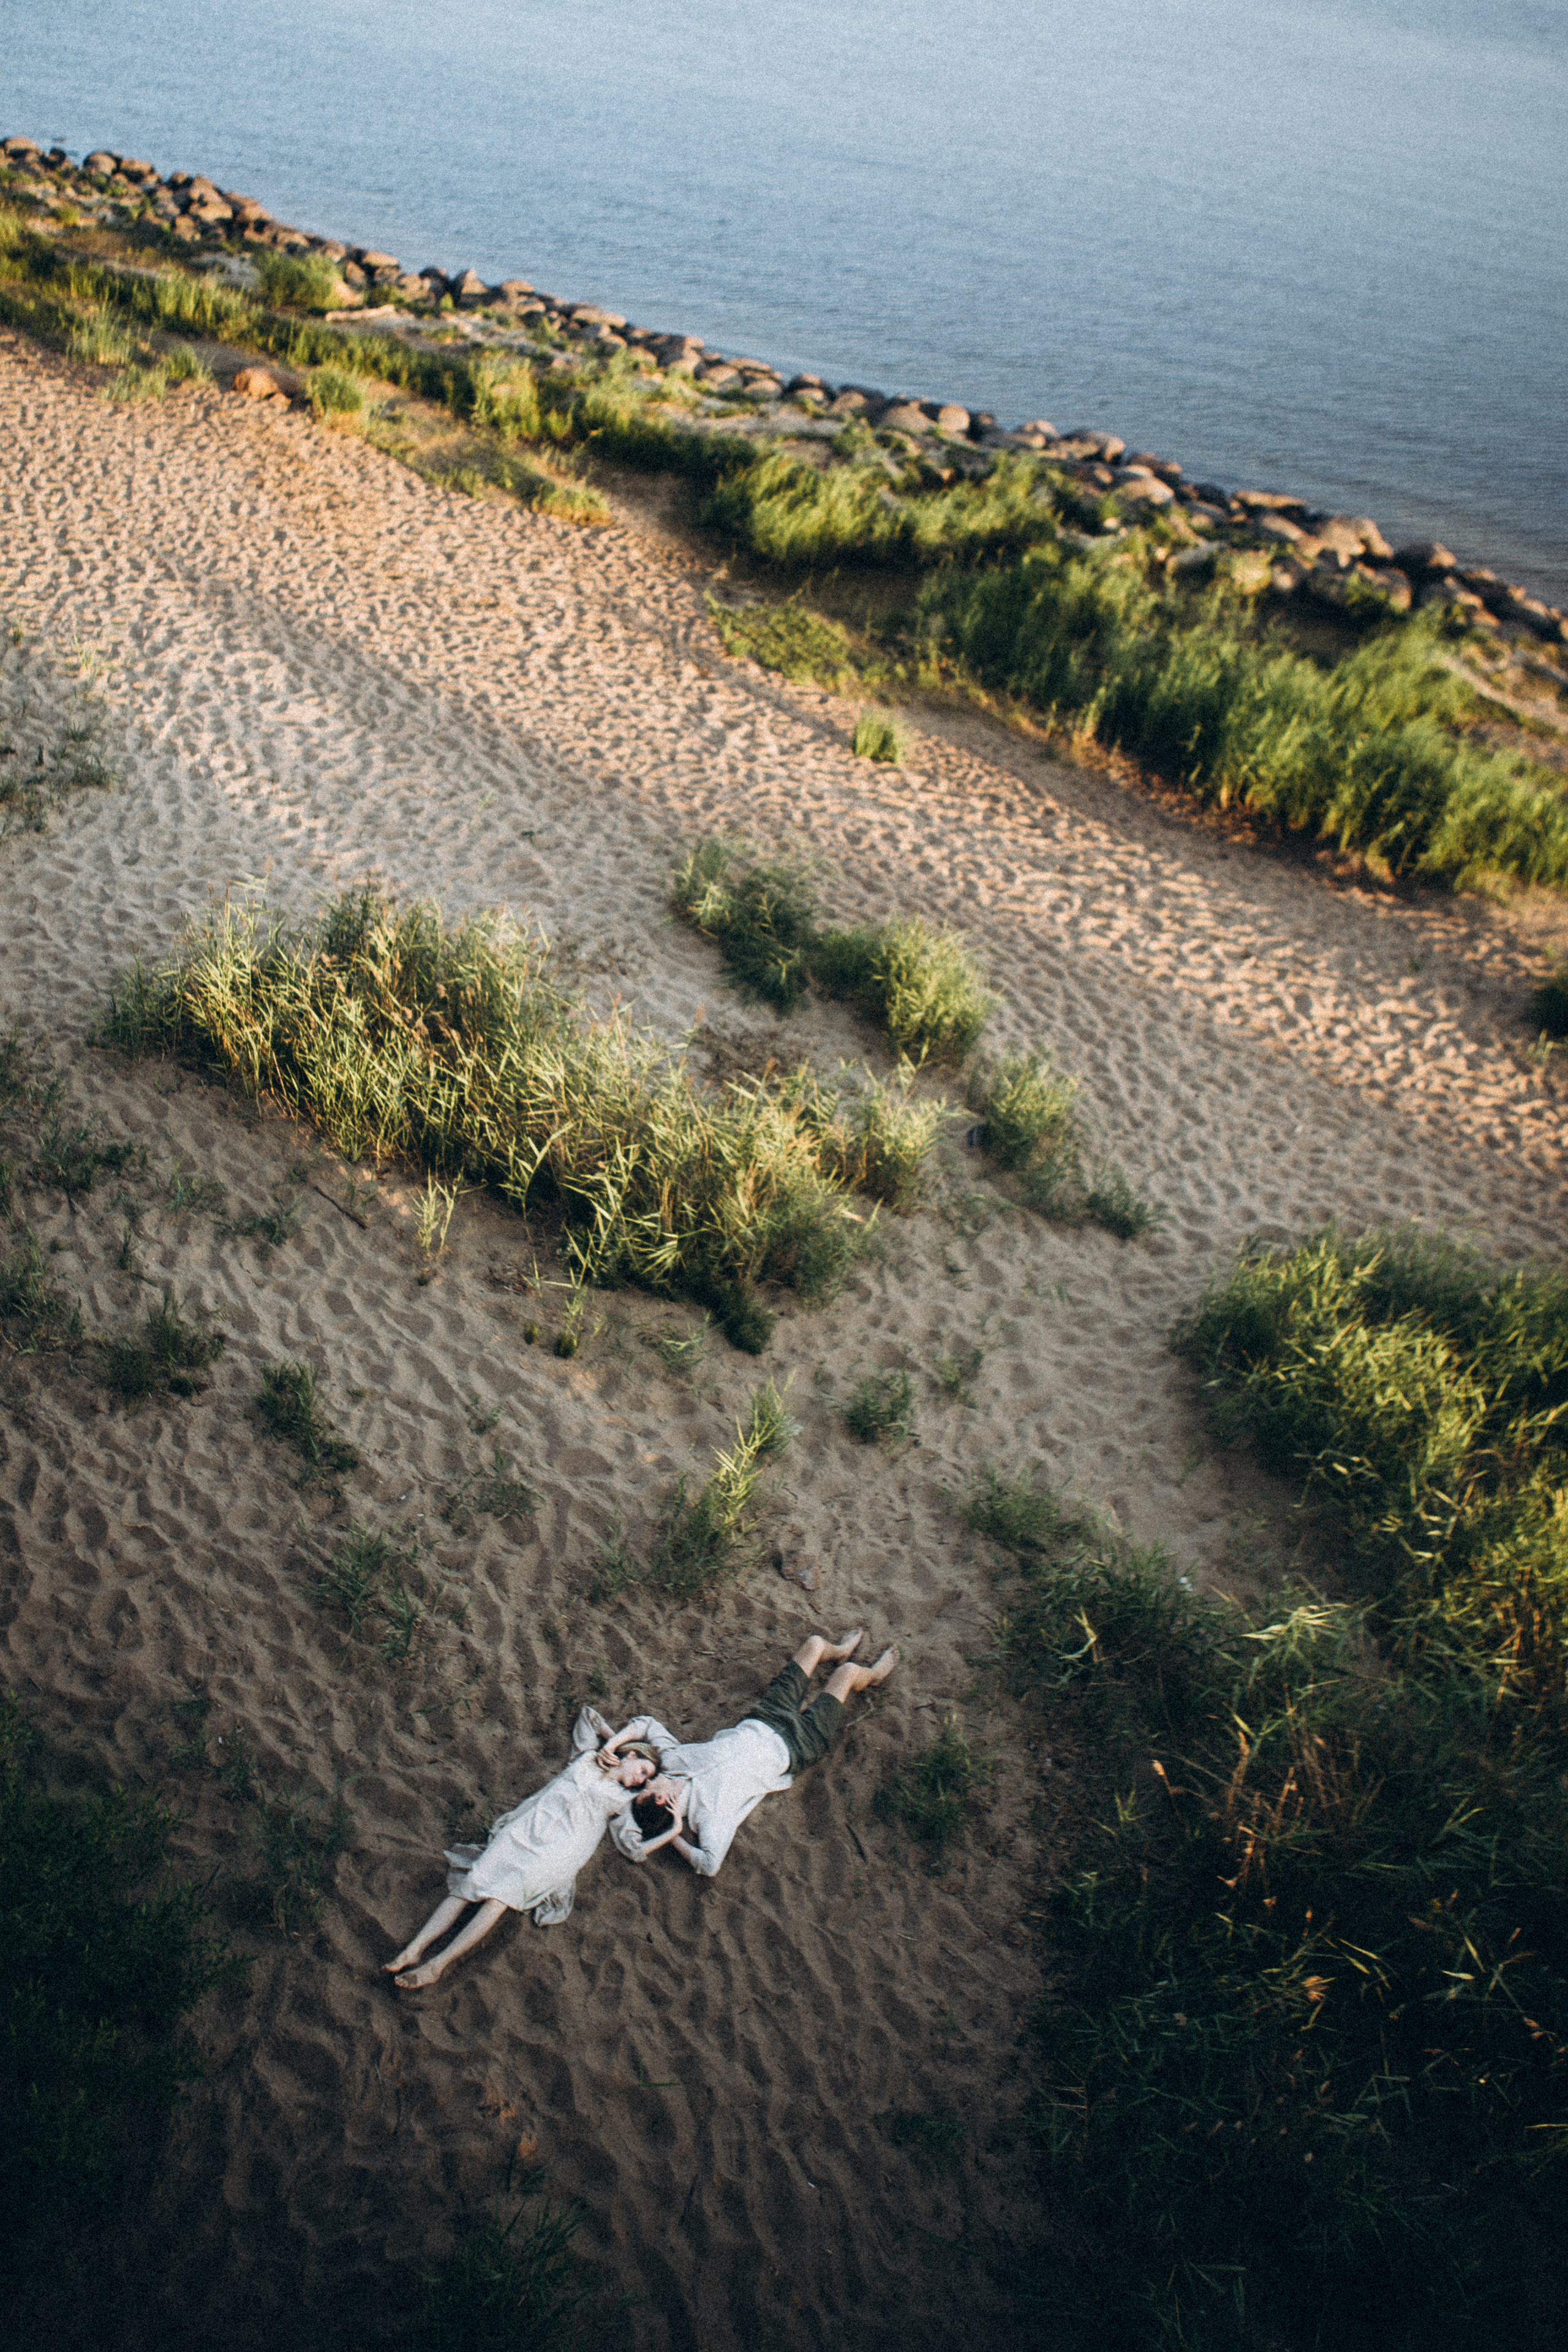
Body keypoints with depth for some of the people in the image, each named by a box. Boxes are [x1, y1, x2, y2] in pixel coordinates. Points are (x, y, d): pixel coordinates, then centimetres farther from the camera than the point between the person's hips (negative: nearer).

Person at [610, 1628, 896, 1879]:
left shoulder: (673, 1761, -21)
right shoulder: (711, 1812, -34)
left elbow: (645, 1723, -11)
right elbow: (711, 1865, -46)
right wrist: (673, 1837, -38)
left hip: (756, 1725, 5)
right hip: (792, 1746, -5)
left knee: (815, 1643, 16)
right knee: (848, 1671, 6)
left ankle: (841, 1650, 57)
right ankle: (874, 1674, 47)